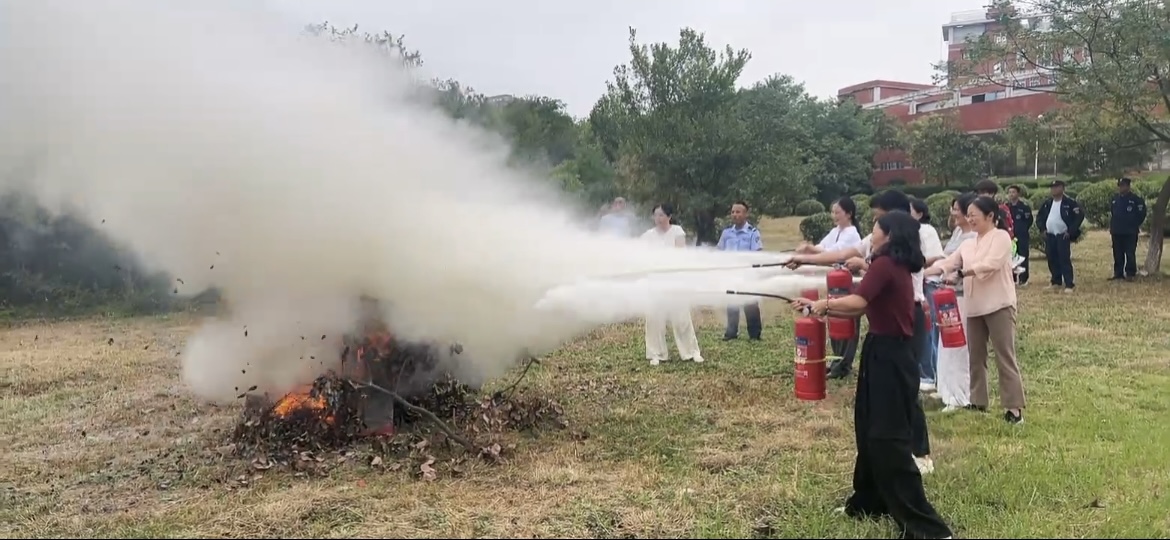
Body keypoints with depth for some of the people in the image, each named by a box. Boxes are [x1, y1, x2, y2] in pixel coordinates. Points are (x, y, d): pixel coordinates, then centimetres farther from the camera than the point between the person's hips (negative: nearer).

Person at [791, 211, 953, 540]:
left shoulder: (884, 264, -15)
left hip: (888, 357, -10)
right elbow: (862, 311, 14)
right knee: (871, 431, 20)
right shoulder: (898, 267, 15)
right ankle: (869, 502, 34)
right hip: (890, 354, 10)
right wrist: (819, 307, 11)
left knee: (888, 440, -7)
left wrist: (823, 304, -9)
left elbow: (857, 302, -27)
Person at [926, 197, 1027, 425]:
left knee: (1005, 357, -7)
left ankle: (1014, 407, -4)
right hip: (975, 308, 7)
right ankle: (978, 402, 22)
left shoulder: (1001, 237, -6)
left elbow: (991, 264, -20)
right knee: (976, 356, 12)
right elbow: (948, 262, 7)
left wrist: (961, 273, -30)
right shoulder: (968, 244, 15)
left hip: (998, 305, -7)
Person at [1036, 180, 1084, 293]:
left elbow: (1080, 216, -12)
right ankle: (1056, 282, 21)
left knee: (1065, 260, -9)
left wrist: (1070, 231, -14)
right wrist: (1043, 229, 8)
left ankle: (1069, 285, -6)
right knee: (1052, 260, 10)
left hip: (1063, 236, -6)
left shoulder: (1070, 202, -8)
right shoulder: (1047, 203, 10)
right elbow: (1039, 216, 21)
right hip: (1050, 236, 6)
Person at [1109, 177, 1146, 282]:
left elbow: (1141, 214, -3)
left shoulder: (1135, 199, -6)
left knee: (1130, 254, -3)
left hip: (1130, 232, -5)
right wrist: (1112, 228, 11)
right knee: (1117, 254, 9)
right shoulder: (1114, 199, 10)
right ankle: (1118, 273, 16)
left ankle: (1130, 274, 2)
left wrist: (1135, 225, -3)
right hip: (1116, 232, 5)